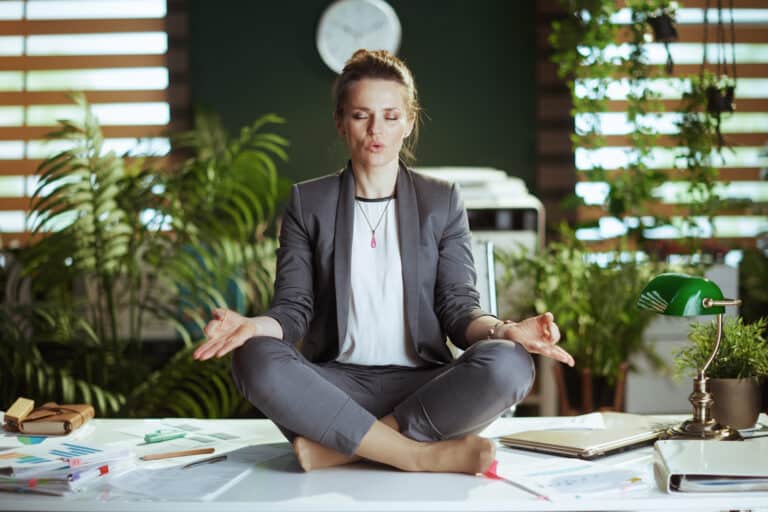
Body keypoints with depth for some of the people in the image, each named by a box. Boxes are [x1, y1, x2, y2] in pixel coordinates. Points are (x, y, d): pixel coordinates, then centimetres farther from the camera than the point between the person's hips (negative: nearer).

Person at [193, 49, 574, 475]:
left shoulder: (441, 201, 11)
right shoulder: (307, 202, 11)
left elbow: (458, 308, 5)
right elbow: (294, 306, 4)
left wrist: (503, 331, -19)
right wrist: (258, 325, -20)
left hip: (420, 385, 1)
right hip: (335, 383, 0)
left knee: (508, 365, -30)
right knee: (256, 360, -32)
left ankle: (336, 446, -25)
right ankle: (423, 455, -27)